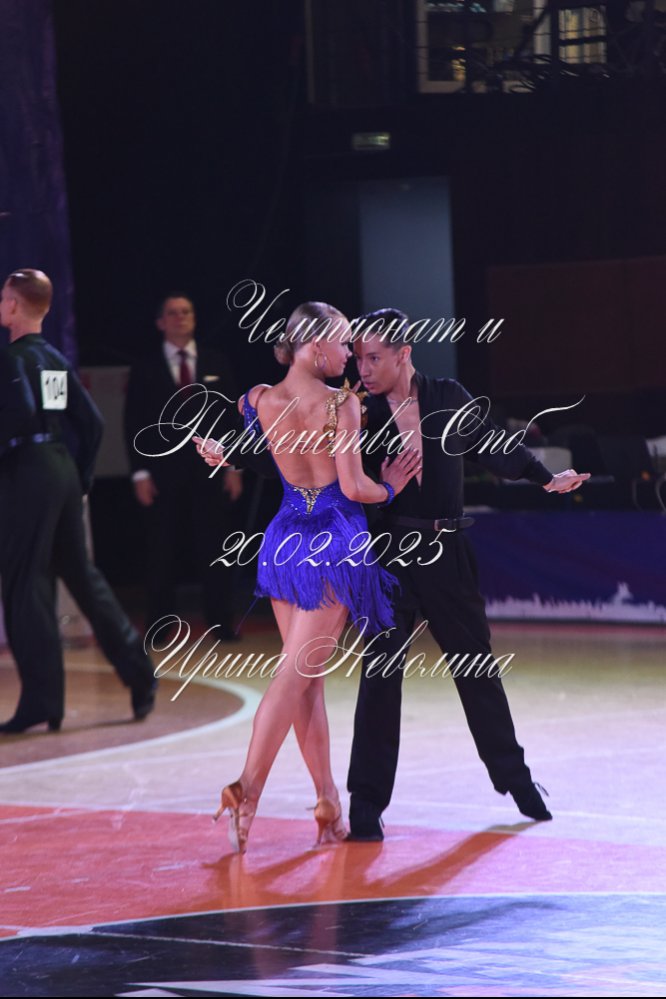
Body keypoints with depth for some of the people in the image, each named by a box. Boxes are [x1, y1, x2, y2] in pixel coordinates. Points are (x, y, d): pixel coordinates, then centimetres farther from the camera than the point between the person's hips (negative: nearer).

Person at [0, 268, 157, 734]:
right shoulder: (57, 360, 14)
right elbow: (91, 421, 15)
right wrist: (81, 475, 20)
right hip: (63, 469, 8)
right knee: (83, 576, 16)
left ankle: (42, 700, -3)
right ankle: (139, 674, 14)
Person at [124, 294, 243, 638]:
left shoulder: (216, 364, 10)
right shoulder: (145, 369, 5)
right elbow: (134, 424, 2)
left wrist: (235, 467, 2)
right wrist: (140, 473, -6)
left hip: (210, 471, 1)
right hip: (163, 471, -1)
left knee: (213, 551, 1)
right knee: (161, 553, -1)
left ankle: (221, 623, 6)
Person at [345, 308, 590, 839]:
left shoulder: (448, 397, 0)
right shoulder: (362, 412, -2)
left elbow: (493, 448, 9)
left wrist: (547, 478, 1)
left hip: (446, 552, 2)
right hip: (389, 554, -2)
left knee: (475, 662, 13)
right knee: (381, 670, -6)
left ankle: (513, 775, 31)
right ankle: (366, 801, -2)